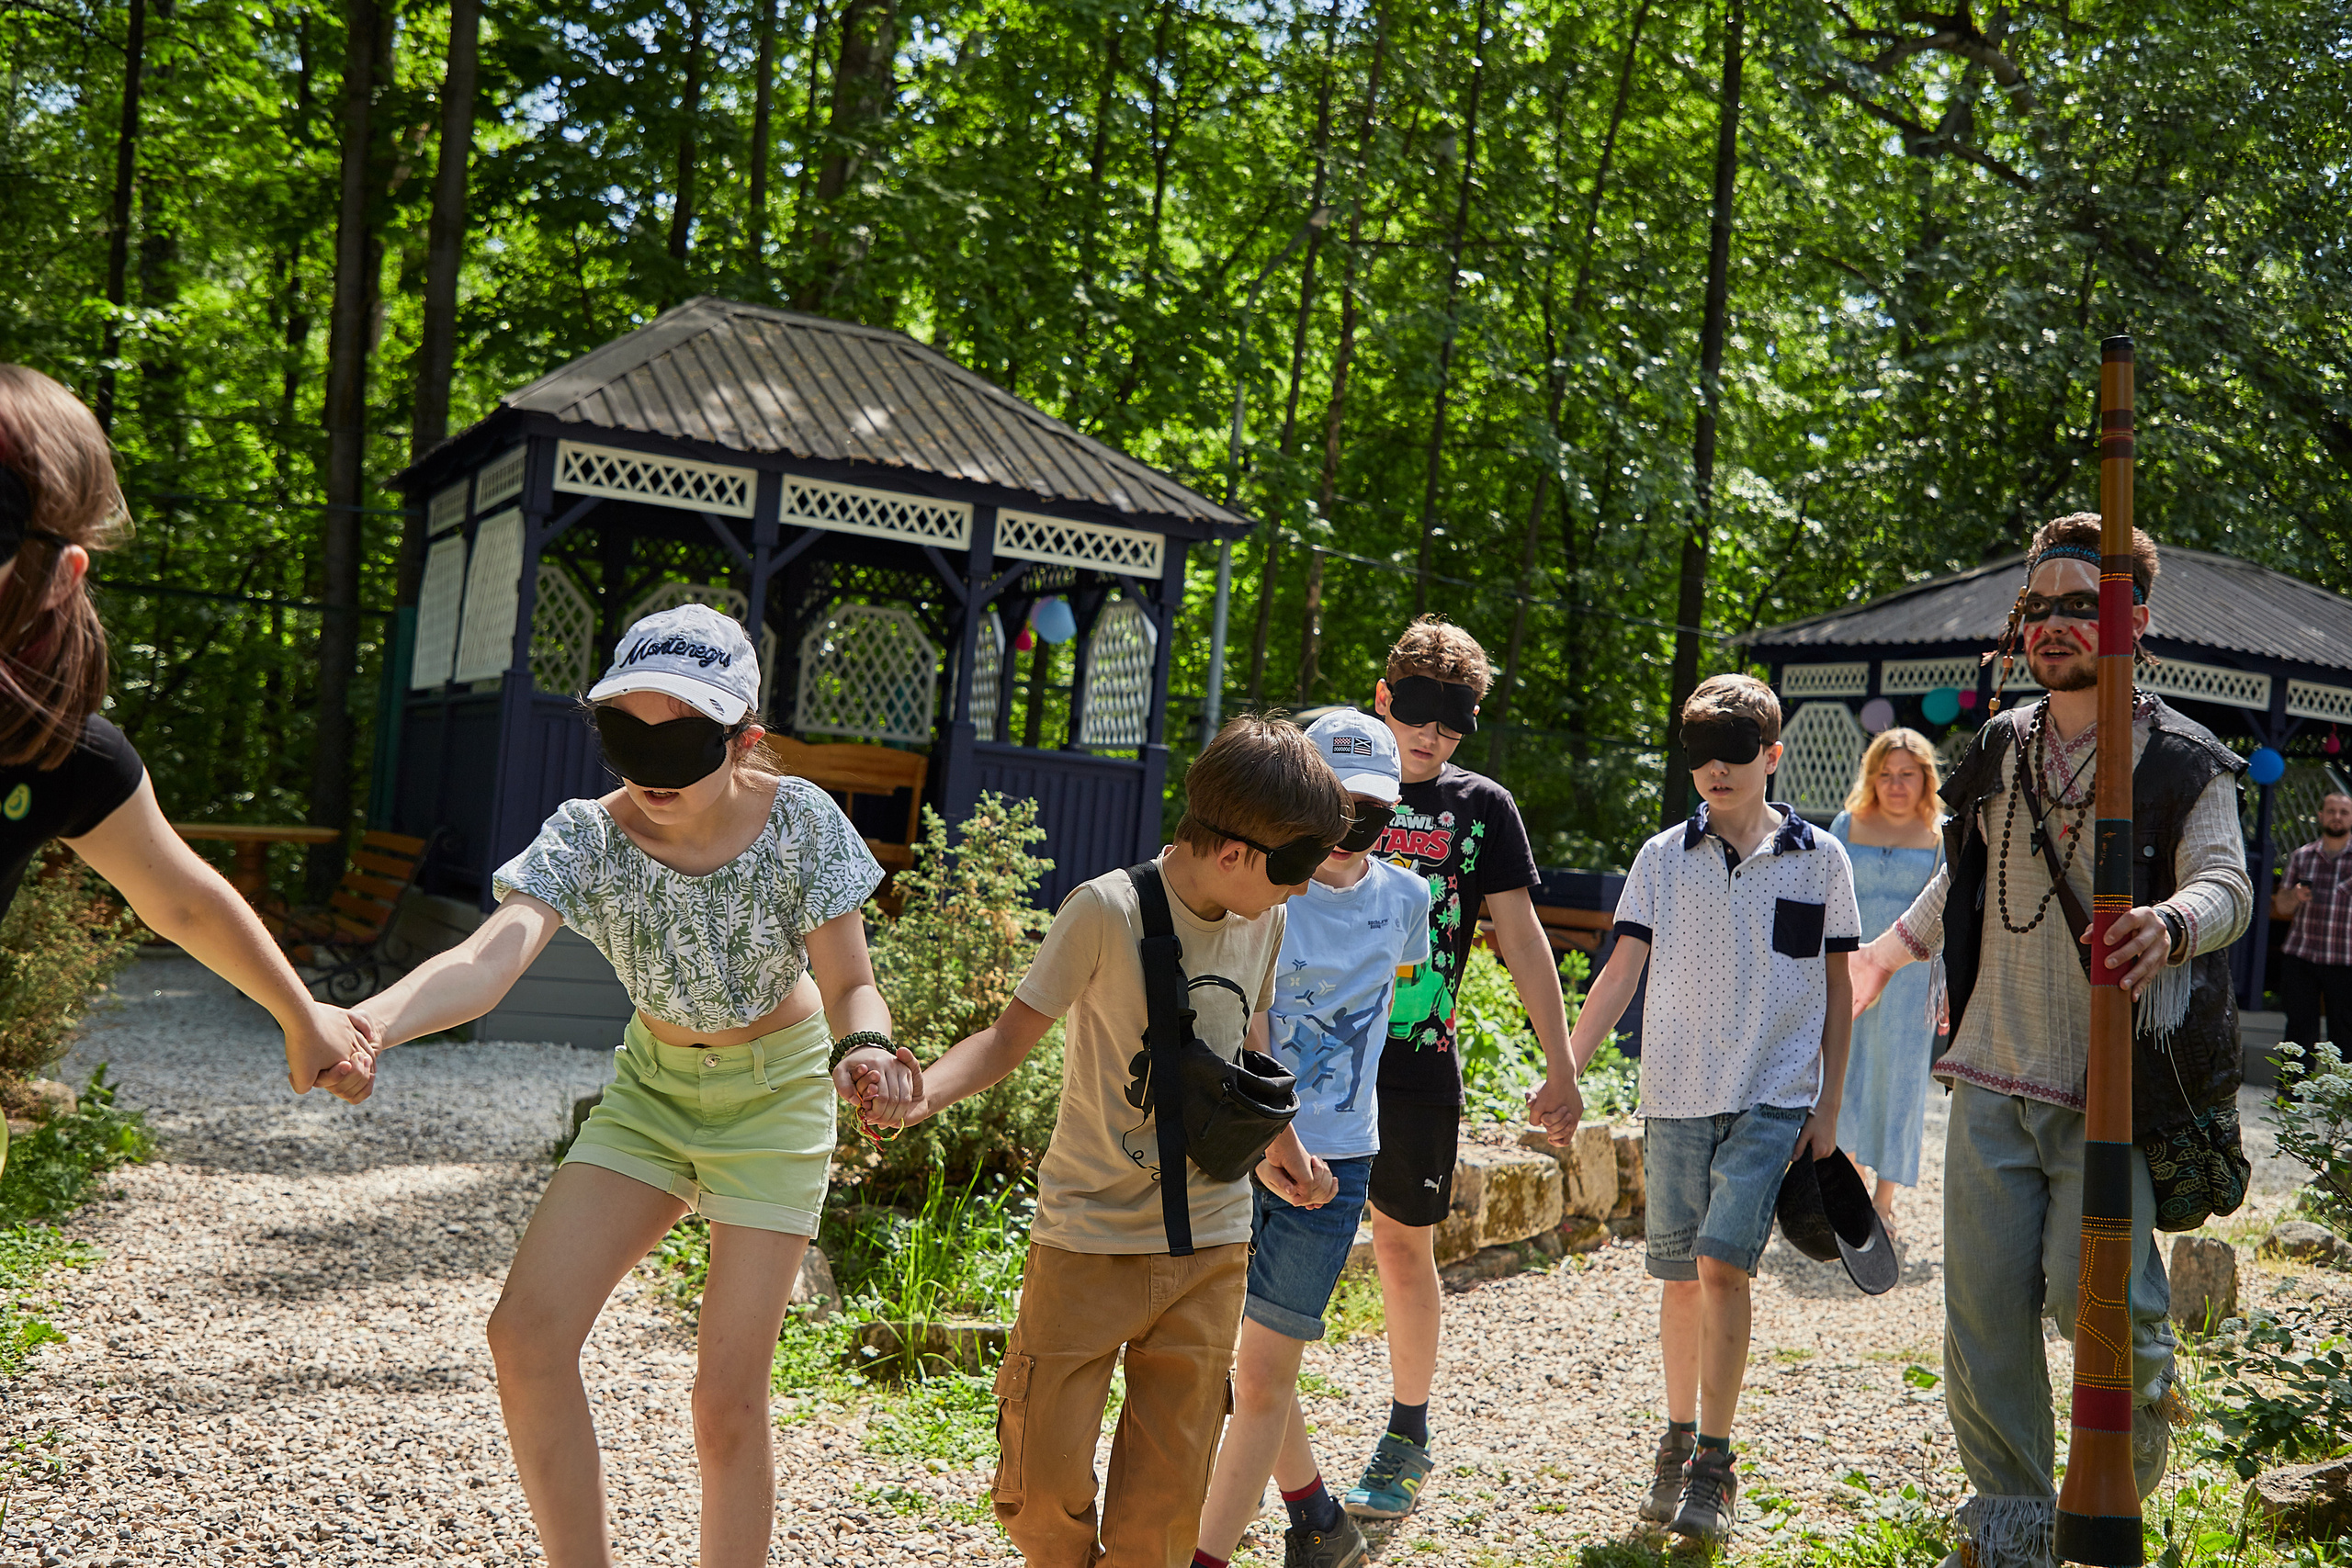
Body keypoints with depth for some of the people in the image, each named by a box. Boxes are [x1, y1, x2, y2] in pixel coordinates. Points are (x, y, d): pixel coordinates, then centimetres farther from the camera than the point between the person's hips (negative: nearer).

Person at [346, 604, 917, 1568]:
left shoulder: (800, 821, -22)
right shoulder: (587, 838, -20)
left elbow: (849, 989, -19)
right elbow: (492, 955, -38)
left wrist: (863, 1050, -44)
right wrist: (372, 1022, -59)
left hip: (775, 1091, -2)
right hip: (651, 1086, 2)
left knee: (727, 1400, -5)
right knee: (527, 1333, -11)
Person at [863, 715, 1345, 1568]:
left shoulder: (1262, 921, 2)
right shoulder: (1107, 911, -17)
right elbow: (1013, 1034, -14)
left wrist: (1281, 1148, 19)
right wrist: (925, 1091, -30)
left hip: (1210, 1242, 4)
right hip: (1091, 1238, -4)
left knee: (1169, 1485, 6)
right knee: (1045, 1472, 0)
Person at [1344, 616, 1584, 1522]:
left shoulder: (1482, 809, 4)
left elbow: (1521, 938, 6)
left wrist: (1560, 1067, 4)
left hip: (1417, 1065, 0)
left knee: (1403, 1242, 8)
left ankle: (1407, 1440, 25)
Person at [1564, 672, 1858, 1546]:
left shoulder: (1819, 859, 3)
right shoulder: (1664, 857, 5)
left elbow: (1837, 990, 7)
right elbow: (1621, 973, 3)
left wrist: (1828, 1108, 4)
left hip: (1775, 1097, -2)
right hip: (1676, 1096, 2)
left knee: (1723, 1263, -14)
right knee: (1680, 1275, 9)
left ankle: (1714, 1465, -5)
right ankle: (1678, 1440, 26)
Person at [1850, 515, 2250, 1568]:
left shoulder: (2186, 762, -4)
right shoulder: (1999, 749, 11)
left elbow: (2227, 884, -17)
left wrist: (2172, 922, -39)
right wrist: (1887, 953, 36)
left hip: (2118, 1087, -4)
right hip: (1994, 1079, 4)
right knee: (1983, 1306, 4)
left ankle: (2133, 1448, 22)